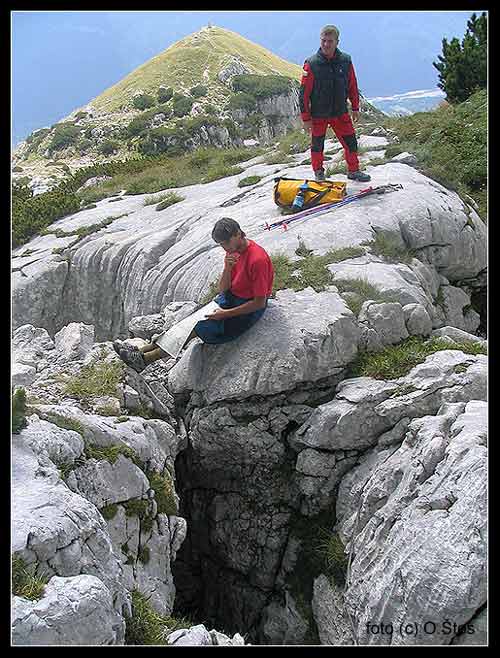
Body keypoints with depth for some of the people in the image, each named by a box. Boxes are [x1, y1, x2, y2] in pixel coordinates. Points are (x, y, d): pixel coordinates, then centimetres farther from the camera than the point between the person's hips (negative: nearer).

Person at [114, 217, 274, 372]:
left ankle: (145, 358, -14)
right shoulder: (233, 250, 2)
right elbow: (223, 289, 1)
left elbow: (260, 303, -22)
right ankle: (143, 350, -9)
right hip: (230, 298, 8)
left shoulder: (257, 259, -25)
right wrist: (227, 268, -20)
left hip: (249, 309, -8)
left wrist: (225, 313, -21)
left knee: (198, 327, -16)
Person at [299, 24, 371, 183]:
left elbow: (352, 86, 9)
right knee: (317, 145, 10)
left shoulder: (345, 61, -5)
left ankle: (353, 170, 25)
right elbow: (304, 93, -11)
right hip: (318, 115, -3)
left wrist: (355, 108, 12)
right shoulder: (311, 64, -15)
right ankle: (318, 173, 31)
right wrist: (306, 118, -11)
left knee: (350, 142, 5)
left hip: (340, 112, 3)